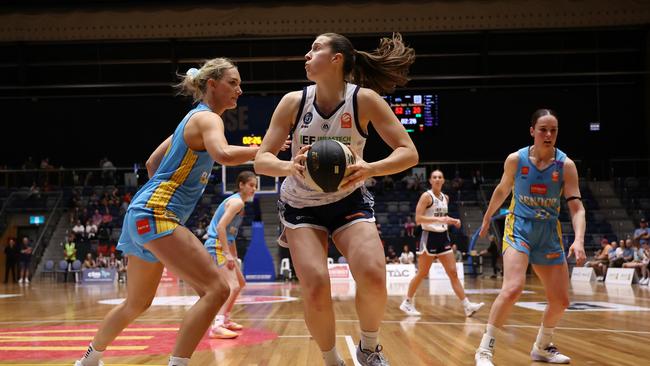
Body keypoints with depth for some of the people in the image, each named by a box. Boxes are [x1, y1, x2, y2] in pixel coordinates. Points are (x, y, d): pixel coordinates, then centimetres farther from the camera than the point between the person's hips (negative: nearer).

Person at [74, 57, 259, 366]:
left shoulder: (194, 118, 19)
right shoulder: (207, 118, -9)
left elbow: (152, 163, 27)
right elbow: (223, 154, -32)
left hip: (145, 214, 10)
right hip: (155, 216, -10)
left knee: (137, 303, 24)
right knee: (216, 290, -18)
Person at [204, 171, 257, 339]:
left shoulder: (235, 201, 19)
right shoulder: (237, 202, -12)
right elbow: (220, 227, -21)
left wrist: (233, 256, 23)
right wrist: (228, 254, -23)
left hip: (225, 246, 11)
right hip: (217, 246, -11)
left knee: (240, 283, 22)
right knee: (232, 286, -22)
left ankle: (225, 319, 31)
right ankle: (217, 326, -32)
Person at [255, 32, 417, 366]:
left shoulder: (364, 100, -15)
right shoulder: (293, 102, -11)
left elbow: (409, 152, -17)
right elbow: (261, 160, -13)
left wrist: (370, 169, -36)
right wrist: (289, 166, -35)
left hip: (348, 201, -1)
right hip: (301, 206, 1)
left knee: (373, 276, -24)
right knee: (316, 288, -19)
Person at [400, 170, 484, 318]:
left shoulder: (445, 198, 12)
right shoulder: (426, 196, -10)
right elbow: (418, 219, -18)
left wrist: (452, 221, 4)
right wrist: (438, 219, -27)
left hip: (443, 237, 6)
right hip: (429, 237, -6)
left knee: (453, 272, 1)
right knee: (422, 273, 1)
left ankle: (467, 306, -3)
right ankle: (407, 303, 16)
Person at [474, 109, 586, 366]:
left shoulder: (566, 165, -7)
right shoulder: (515, 160, -7)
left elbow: (577, 207, -12)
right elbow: (502, 191, 11)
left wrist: (579, 240, -28)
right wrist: (487, 219, 22)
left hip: (549, 234, 3)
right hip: (519, 228, -3)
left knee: (560, 301, 7)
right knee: (513, 289, -26)